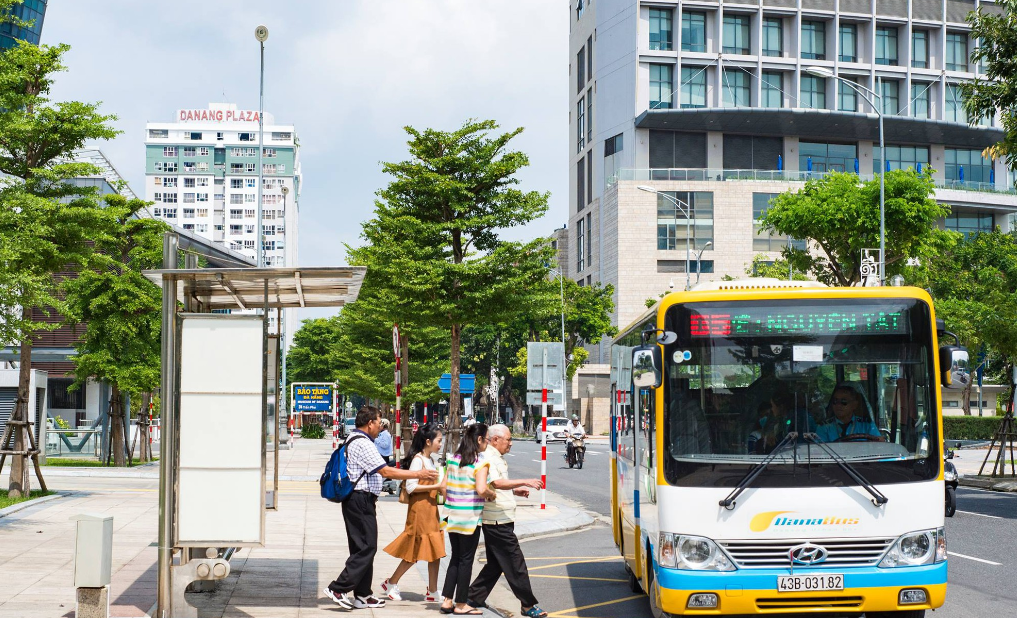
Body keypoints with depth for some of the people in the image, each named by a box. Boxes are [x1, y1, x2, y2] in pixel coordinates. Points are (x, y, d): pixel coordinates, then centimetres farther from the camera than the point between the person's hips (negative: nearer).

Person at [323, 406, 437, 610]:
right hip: (361, 500, -11)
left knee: (362, 547, 13)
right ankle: (338, 589, -10)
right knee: (367, 547, -9)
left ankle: (362, 595, 16)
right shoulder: (363, 444, -16)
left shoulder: (353, 440, 17)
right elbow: (386, 472, -18)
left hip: (357, 499, 11)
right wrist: (418, 474, -14)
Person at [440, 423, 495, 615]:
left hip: (453, 517, 6)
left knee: (455, 558, 15)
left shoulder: (454, 459, 7)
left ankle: (447, 601, 14)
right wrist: (492, 495, -4)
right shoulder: (480, 462, -12)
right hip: (470, 518, -6)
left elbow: (444, 487, 10)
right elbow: (481, 490, -23)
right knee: (466, 560, 4)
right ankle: (460, 604, 10)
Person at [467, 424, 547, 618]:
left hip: (500, 520, 11)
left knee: (495, 564, 16)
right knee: (515, 564, -6)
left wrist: (515, 490, 14)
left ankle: (473, 597, 21)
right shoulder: (488, 459, -15)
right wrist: (524, 482, -36)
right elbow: (496, 483, -31)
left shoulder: (496, 458, 18)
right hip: (497, 520, -11)